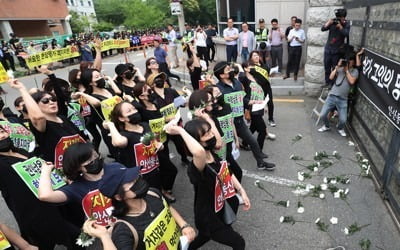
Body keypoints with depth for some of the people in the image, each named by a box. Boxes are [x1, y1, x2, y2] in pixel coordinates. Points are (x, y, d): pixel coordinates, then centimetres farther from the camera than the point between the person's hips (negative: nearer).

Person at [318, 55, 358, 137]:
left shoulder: (355, 71, 6)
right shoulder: (340, 68, 11)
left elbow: (352, 81, -11)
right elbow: (331, 77, 0)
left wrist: (347, 70, -4)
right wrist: (337, 66, -4)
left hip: (343, 99, -1)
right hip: (332, 96, 1)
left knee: (343, 120, -6)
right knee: (323, 115, -4)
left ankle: (340, 128, 29)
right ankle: (326, 126, 27)